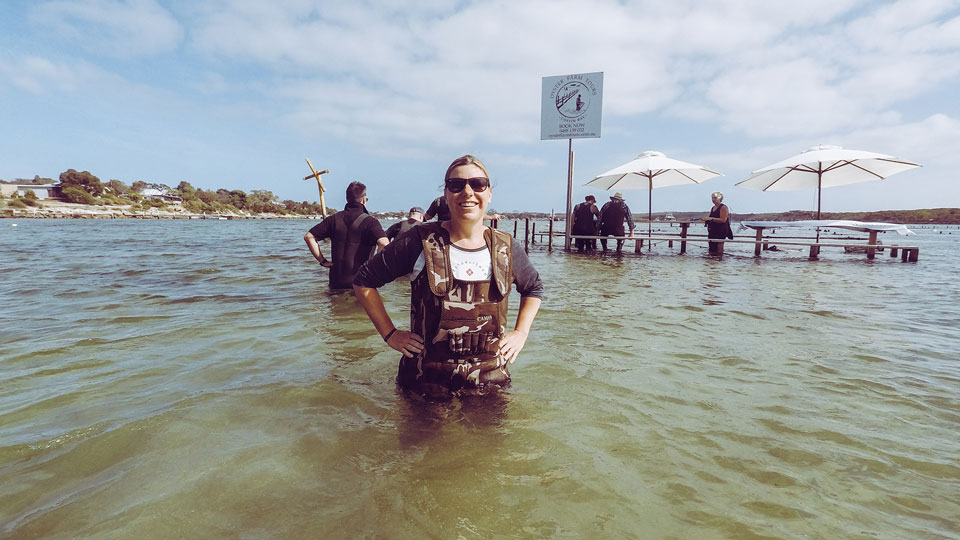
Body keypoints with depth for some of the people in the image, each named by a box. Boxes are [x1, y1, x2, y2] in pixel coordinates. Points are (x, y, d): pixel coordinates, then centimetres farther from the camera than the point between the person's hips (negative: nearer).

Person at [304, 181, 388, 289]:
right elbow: (384, 244, -25)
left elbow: (309, 237, 4)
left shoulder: (334, 218, 5)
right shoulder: (370, 221, -8)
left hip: (336, 282, 4)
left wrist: (322, 260, 5)